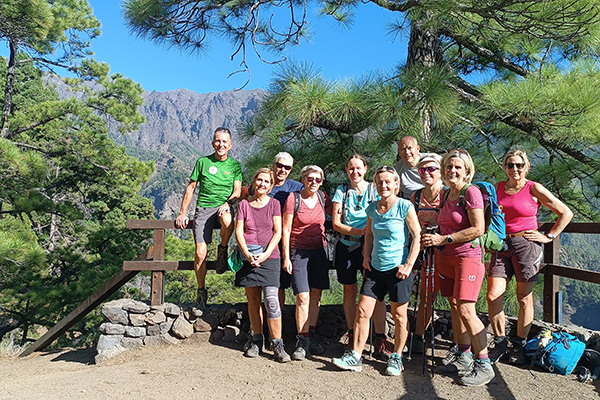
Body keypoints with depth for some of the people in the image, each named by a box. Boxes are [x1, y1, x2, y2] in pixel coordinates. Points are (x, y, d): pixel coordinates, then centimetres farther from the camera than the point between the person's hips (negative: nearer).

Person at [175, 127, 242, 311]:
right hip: (203, 208, 1)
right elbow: (191, 187, 13)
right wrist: (182, 213, 8)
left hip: (223, 208, 0)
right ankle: (201, 291, 10)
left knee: (228, 220, -39)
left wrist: (228, 202, -20)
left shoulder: (235, 165, 10)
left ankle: (222, 250, -7)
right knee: (200, 253, -10)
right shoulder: (202, 162, 10)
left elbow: (238, 190, 2)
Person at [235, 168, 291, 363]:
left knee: (271, 301, -9)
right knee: (253, 299, 8)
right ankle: (258, 341, 21)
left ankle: (278, 345, -1)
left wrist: (265, 254, -12)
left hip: (269, 257, -2)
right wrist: (247, 254, -12)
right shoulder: (244, 204, 7)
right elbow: (238, 232, 2)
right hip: (248, 257, 2)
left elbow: (278, 232, 0)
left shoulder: (274, 204, 5)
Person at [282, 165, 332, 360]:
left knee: (316, 294, 7)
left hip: (319, 250, 4)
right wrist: (286, 257, -10)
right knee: (303, 297, -8)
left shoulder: (322, 197, 4)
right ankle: (302, 341, 3)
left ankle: (311, 335, 22)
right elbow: (286, 230, -7)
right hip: (299, 250, -4)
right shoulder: (293, 199, -8)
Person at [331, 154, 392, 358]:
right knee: (350, 290, 8)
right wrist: (358, 231, -13)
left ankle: (380, 338, 0)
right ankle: (352, 335, 21)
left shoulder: (374, 190, 4)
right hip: (346, 246, 2)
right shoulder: (341, 191, 7)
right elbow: (336, 223, 1)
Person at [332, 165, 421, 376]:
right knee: (362, 311, 3)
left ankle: (396, 358, 25)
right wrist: (366, 256, 9)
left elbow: (417, 237, -9)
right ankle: (355, 356, 13)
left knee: (399, 316, 8)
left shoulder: (405, 207, -9)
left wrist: (409, 265, -14)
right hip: (375, 269, 5)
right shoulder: (372, 208, 6)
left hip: (398, 269, -5)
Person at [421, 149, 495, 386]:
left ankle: (484, 366, 1)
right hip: (446, 257, 8)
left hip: (468, 256, -7)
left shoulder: (471, 192, -10)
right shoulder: (445, 194, 12)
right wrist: (432, 238, 9)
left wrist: (443, 239, -16)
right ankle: (463, 357, 24)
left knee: (466, 309, -11)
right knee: (454, 307, 11)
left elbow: (478, 229, -17)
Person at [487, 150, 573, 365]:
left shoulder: (534, 189, -3)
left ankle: (519, 345, 20)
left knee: (524, 298, 4)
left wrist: (549, 237, -1)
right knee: (493, 296, -3)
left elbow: (566, 213, 2)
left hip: (526, 245, -3)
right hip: (502, 246, 4)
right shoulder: (498, 188, 9)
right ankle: (500, 343, 14)